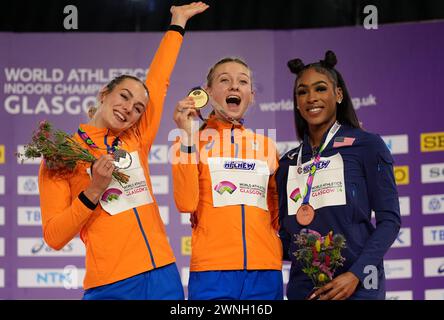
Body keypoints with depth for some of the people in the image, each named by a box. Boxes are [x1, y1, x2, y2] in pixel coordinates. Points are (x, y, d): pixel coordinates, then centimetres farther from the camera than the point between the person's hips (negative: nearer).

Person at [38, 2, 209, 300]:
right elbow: (54, 238, -4)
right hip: (112, 286, -4)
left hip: (164, 276, 5)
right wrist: (94, 191, -15)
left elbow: (157, 81, 21)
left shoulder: (135, 141, 12)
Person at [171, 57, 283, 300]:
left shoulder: (265, 145, 13)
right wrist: (188, 137, -12)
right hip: (212, 270, -3)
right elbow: (186, 203, -11)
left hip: (266, 270, 3)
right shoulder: (193, 140, 4)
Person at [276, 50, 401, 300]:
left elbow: (389, 219, -4)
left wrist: (355, 274, -15)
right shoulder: (289, 163, 13)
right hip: (302, 286, 4)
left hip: (356, 287, -4)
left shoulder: (368, 146, 1)